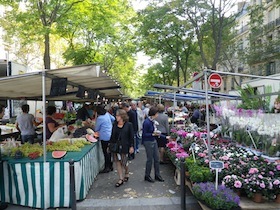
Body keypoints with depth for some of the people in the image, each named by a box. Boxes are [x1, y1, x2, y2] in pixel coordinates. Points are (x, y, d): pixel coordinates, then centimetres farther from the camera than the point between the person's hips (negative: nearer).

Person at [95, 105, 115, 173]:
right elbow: (113, 119, 18)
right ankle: (110, 166, 25)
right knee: (109, 152, 15)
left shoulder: (100, 118, -16)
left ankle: (107, 168, 7)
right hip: (110, 136, 8)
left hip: (105, 137, -8)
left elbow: (96, 129, -4)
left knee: (105, 152, 1)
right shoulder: (107, 114, 3)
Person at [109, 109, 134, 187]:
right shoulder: (115, 125, 6)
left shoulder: (128, 125, -6)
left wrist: (131, 146, -8)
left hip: (124, 147, -4)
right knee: (117, 162, 5)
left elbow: (131, 136, -5)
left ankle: (127, 173, 36)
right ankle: (121, 179, 15)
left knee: (124, 162, 4)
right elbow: (112, 136, 10)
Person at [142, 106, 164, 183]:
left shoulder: (153, 121, 3)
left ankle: (157, 175, 28)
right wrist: (153, 134, -26)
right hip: (148, 142, -8)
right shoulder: (147, 122, -21)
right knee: (150, 159, 4)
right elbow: (144, 134, -19)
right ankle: (147, 176, 22)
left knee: (157, 158, 13)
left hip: (154, 141, 8)